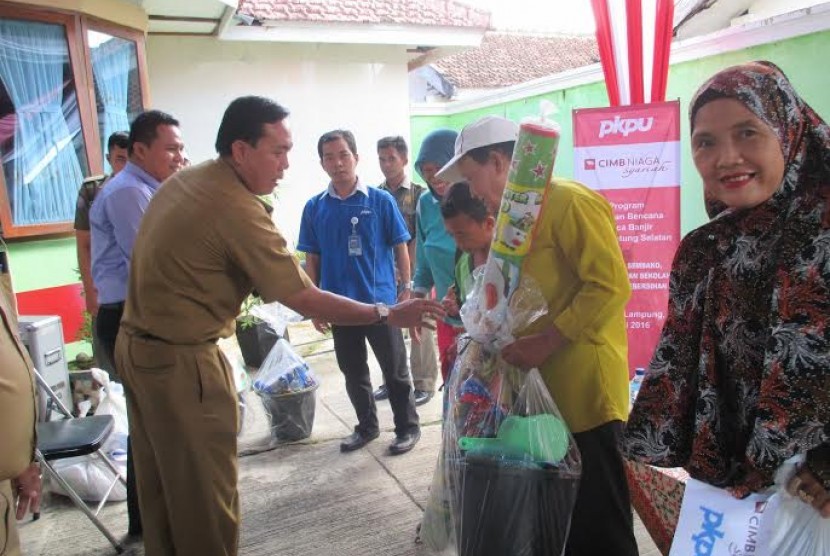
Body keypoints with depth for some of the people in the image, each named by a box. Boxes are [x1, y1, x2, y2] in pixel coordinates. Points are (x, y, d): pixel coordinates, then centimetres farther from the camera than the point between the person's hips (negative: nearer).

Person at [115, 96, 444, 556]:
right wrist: (388, 315, -16)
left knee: (160, 482, 22)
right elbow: (304, 299, -22)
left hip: (135, 343, 9)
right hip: (181, 361, -9)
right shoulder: (237, 210, -23)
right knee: (206, 497, 5)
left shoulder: (181, 180, 4)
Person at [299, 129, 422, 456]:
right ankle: (367, 426, 34)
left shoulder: (380, 200, -5)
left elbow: (400, 248, 0)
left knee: (395, 370, 8)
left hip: (381, 302, -3)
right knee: (352, 372, 16)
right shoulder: (315, 208, 1)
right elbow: (312, 259, 6)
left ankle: (408, 427, 26)